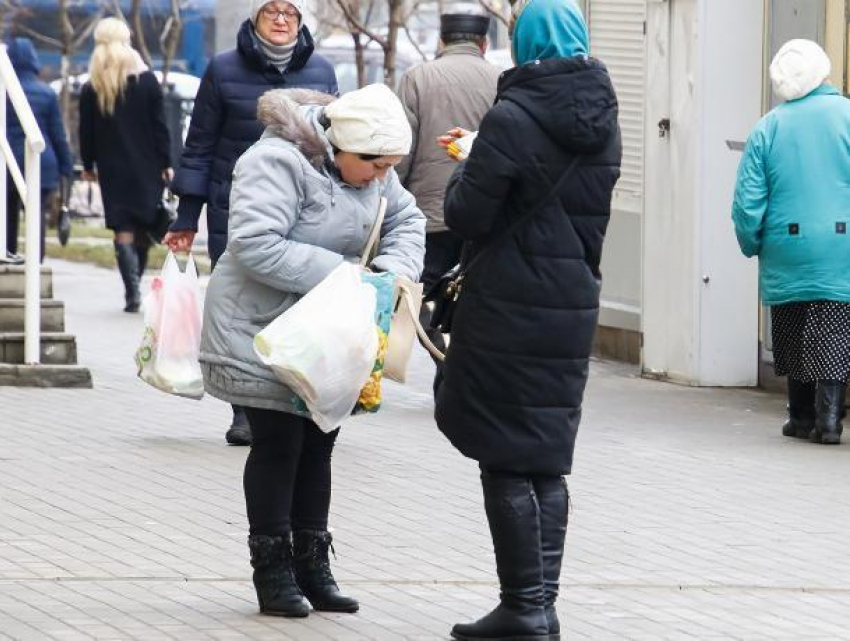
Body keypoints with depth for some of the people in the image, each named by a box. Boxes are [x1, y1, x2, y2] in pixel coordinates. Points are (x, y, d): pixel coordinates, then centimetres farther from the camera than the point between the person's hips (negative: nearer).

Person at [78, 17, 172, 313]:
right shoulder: (147, 80, -2)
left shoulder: (91, 89, -2)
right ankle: (135, 284, 11)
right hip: (147, 167, 0)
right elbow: (160, 125, -2)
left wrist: (88, 165, 14)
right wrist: (166, 163, 3)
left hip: (112, 169, 0)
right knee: (144, 228, 10)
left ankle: (132, 291, -11)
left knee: (124, 231, 0)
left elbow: (86, 133, 2)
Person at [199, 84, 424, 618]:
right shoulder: (278, 163, -25)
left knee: (318, 443, 12)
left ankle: (312, 563, 21)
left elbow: (405, 218, 12)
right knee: (278, 444, -4)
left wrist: (393, 269, -10)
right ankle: (273, 569, 6)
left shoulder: (367, 169, 2)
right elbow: (256, 245, -31)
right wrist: (337, 273, -29)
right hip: (262, 329, -8)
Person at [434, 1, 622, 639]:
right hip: (575, 303, 7)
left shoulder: (513, 119, -15)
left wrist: (466, 168, 8)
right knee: (549, 462, 13)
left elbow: (466, 215, -13)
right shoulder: (604, 120, 7)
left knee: (506, 461, 0)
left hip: (509, 310, -7)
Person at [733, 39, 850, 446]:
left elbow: (747, 203, -2)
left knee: (794, 337, 12)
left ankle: (803, 416, 19)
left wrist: (751, 245, 13)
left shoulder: (767, 129, 0)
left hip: (786, 250, 2)